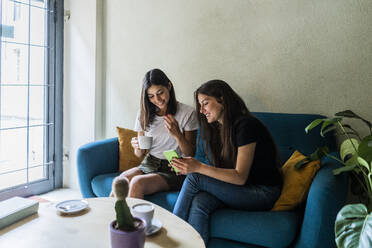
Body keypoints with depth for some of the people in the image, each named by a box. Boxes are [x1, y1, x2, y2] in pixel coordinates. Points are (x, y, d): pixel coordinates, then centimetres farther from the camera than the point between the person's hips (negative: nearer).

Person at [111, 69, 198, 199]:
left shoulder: (188, 113, -6)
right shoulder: (144, 114, 8)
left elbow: (190, 154, -4)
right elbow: (140, 154, 12)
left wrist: (177, 135, -22)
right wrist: (138, 147, -12)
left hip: (173, 170, -4)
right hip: (148, 165, 4)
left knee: (137, 183, -30)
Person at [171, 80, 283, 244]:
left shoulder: (245, 125, -16)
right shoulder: (217, 128, 10)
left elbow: (240, 177, -20)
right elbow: (223, 171, 9)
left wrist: (199, 168, -25)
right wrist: (189, 167, -7)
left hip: (263, 193, -7)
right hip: (237, 189, 7)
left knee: (194, 178, -19)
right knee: (198, 203, -24)